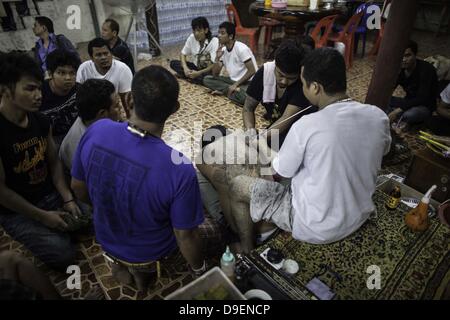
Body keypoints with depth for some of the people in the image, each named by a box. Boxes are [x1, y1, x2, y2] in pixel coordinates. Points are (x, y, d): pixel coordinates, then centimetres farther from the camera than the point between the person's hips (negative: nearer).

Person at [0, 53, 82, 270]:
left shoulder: (40, 121, -2)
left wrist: (68, 199, -6)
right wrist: (42, 216, -15)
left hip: (51, 195, 6)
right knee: (63, 254, -18)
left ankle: (56, 232, 18)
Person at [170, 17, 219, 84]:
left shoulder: (214, 41, -20)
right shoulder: (191, 38, -8)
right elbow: (183, 54, 1)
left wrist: (198, 73, -34)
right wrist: (185, 68, -19)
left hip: (208, 70, -5)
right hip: (196, 67, 5)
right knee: (173, 63, -12)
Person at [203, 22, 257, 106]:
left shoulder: (241, 49, -17)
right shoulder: (223, 50, 3)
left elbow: (252, 71, -19)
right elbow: (215, 75, 1)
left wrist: (235, 85, -20)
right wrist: (217, 58, -15)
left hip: (248, 82, -7)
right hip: (233, 80, 7)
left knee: (243, 97, -42)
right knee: (206, 79, -6)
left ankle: (224, 91, -13)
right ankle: (234, 90, -14)